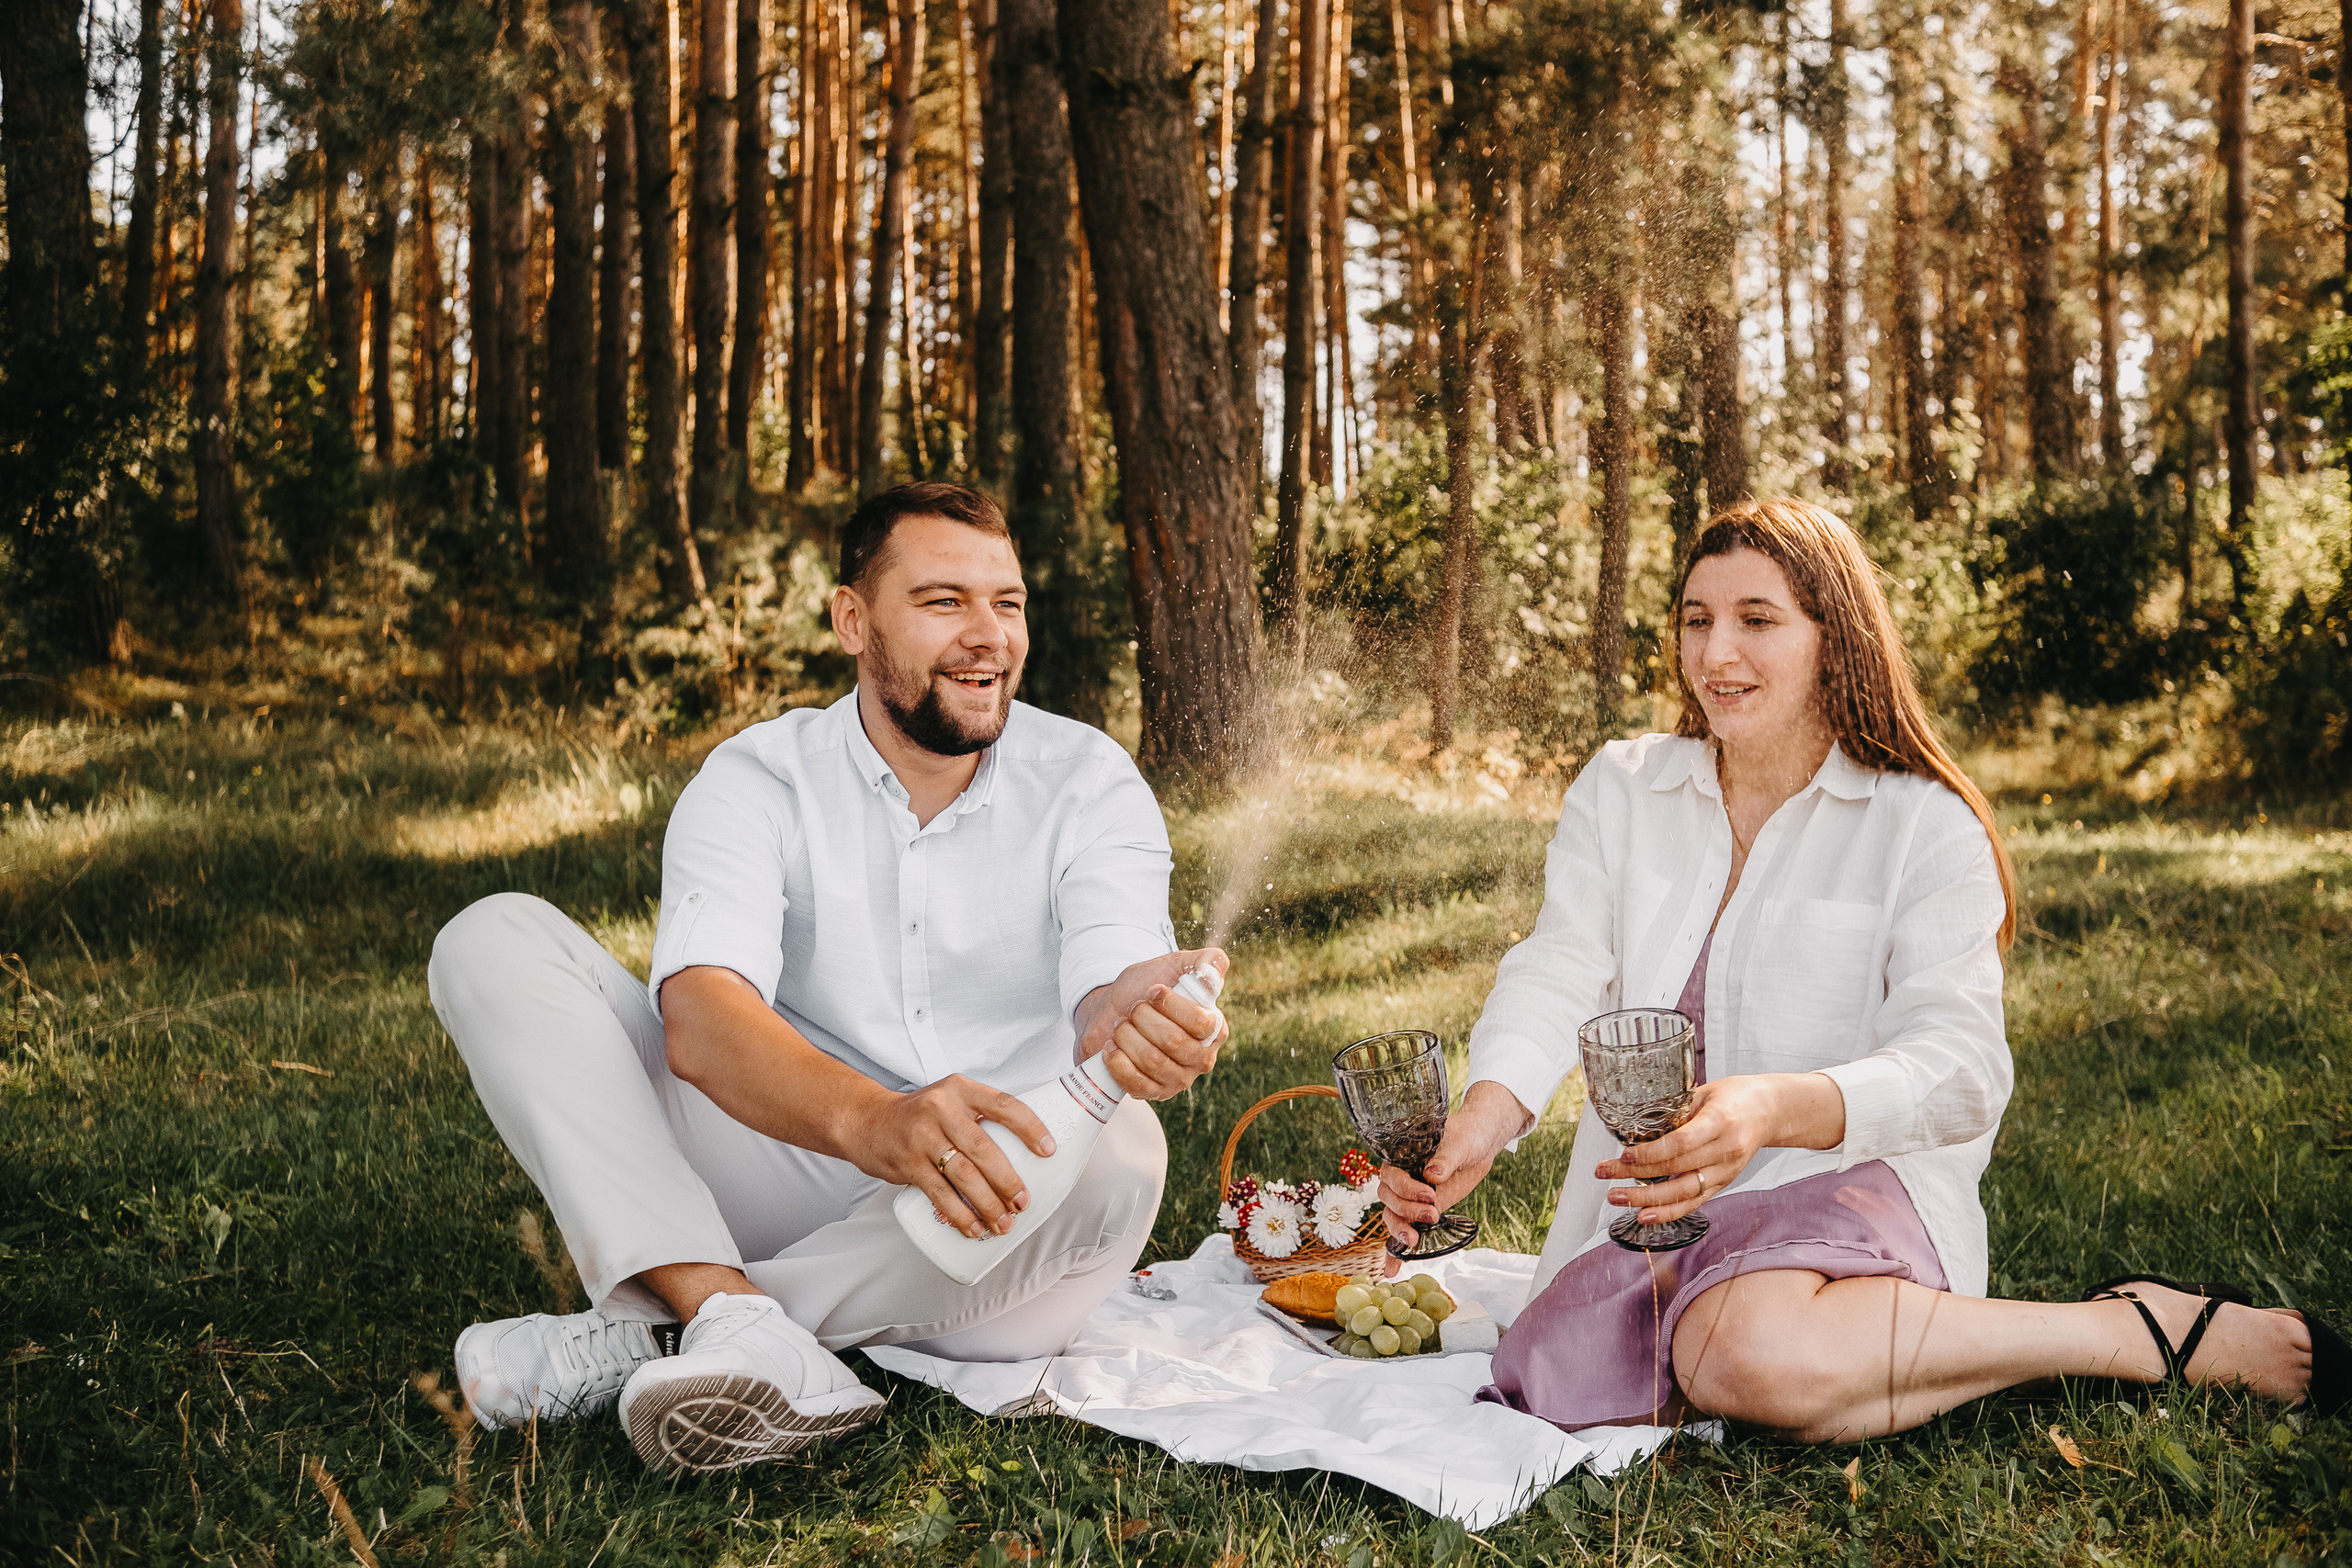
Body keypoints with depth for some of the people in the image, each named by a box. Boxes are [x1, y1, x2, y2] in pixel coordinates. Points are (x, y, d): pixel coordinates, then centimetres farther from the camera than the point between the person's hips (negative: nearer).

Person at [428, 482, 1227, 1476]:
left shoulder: (1091, 784, -1)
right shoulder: (757, 783, -4)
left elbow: (1107, 994, -18)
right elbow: (701, 1019, -22)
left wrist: (1138, 1016, -45)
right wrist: (872, 1120, -43)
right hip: (800, 1165, 0)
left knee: (1119, 1154, -35)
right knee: (497, 943, -12)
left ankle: (641, 1335, -25)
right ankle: (740, 1325, -32)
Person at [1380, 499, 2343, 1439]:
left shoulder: (1927, 826, -2)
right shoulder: (1618, 789, 9)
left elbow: (1959, 1065, -14)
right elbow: (1558, 974, -4)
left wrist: (1776, 1108, -35)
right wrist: (1485, 1114, -27)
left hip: (1854, 1183, -4)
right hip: (1652, 1208, 5)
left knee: (1753, 1352, -37)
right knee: (1563, 1369, -26)